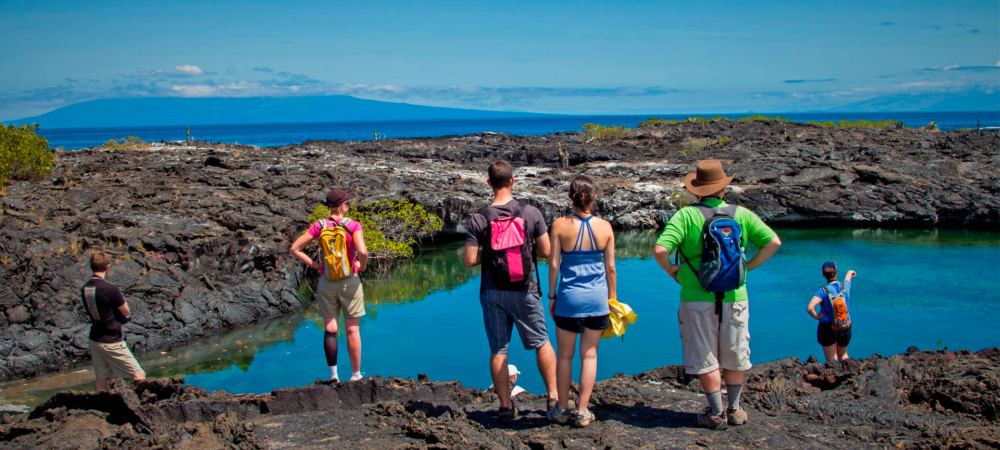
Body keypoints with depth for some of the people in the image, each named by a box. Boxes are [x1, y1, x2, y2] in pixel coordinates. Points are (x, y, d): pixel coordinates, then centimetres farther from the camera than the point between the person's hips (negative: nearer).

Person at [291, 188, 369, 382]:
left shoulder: (319, 226, -3)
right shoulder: (352, 225, -12)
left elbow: (295, 249, -4)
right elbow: (362, 252, -26)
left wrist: (314, 264, 1)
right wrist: (362, 266, -6)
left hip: (326, 282, 3)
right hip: (349, 282, -2)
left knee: (329, 329, 9)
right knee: (352, 329, 7)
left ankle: (333, 375, 11)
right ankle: (356, 374, 15)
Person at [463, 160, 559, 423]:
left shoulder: (478, 220, -8)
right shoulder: (531, 213, -7)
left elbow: (469, 261, -9)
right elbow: (546, 251, -4)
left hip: (493, 293, 0)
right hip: (525, 291, 0)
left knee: (498, 351, 8)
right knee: (542, 344, 15)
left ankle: (506, 407, 11)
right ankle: (553, 397, 15)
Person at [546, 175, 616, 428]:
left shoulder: (560, 225, -7)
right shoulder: (605, 227, -3)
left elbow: (554, 264, -6)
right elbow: (610, 267, 1)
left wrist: (552, 296, 5)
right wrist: (611, 298, 13)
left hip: (569, 297, -1)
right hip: (597, 298, 1)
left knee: (565, 356, 11)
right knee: (589, 355, 9)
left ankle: (562, 409, 19)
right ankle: (582, 411, 12)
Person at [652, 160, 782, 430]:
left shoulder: (685, 215, -8)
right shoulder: (741, 214, 1)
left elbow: (660, 250, -19)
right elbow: (773, 242, -1)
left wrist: (672, 271, -1)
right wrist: (749, 266, 7)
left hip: (697, 299, -3)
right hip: (734, 297, 3)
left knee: (705, 359, 8)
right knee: (735, 357, 17)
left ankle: (716, 414, 12)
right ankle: (734, 410, 27)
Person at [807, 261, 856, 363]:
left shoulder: (823, 291, -19)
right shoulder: (845, 286, -7)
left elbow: (810, 308, -33)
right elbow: (849, 273, 20)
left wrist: (816, 317, -13)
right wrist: (850, 273, 43)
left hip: (827, 329, -4)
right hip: (845, 329, 4)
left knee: (831, 360, 8)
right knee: (843, 355, 27)